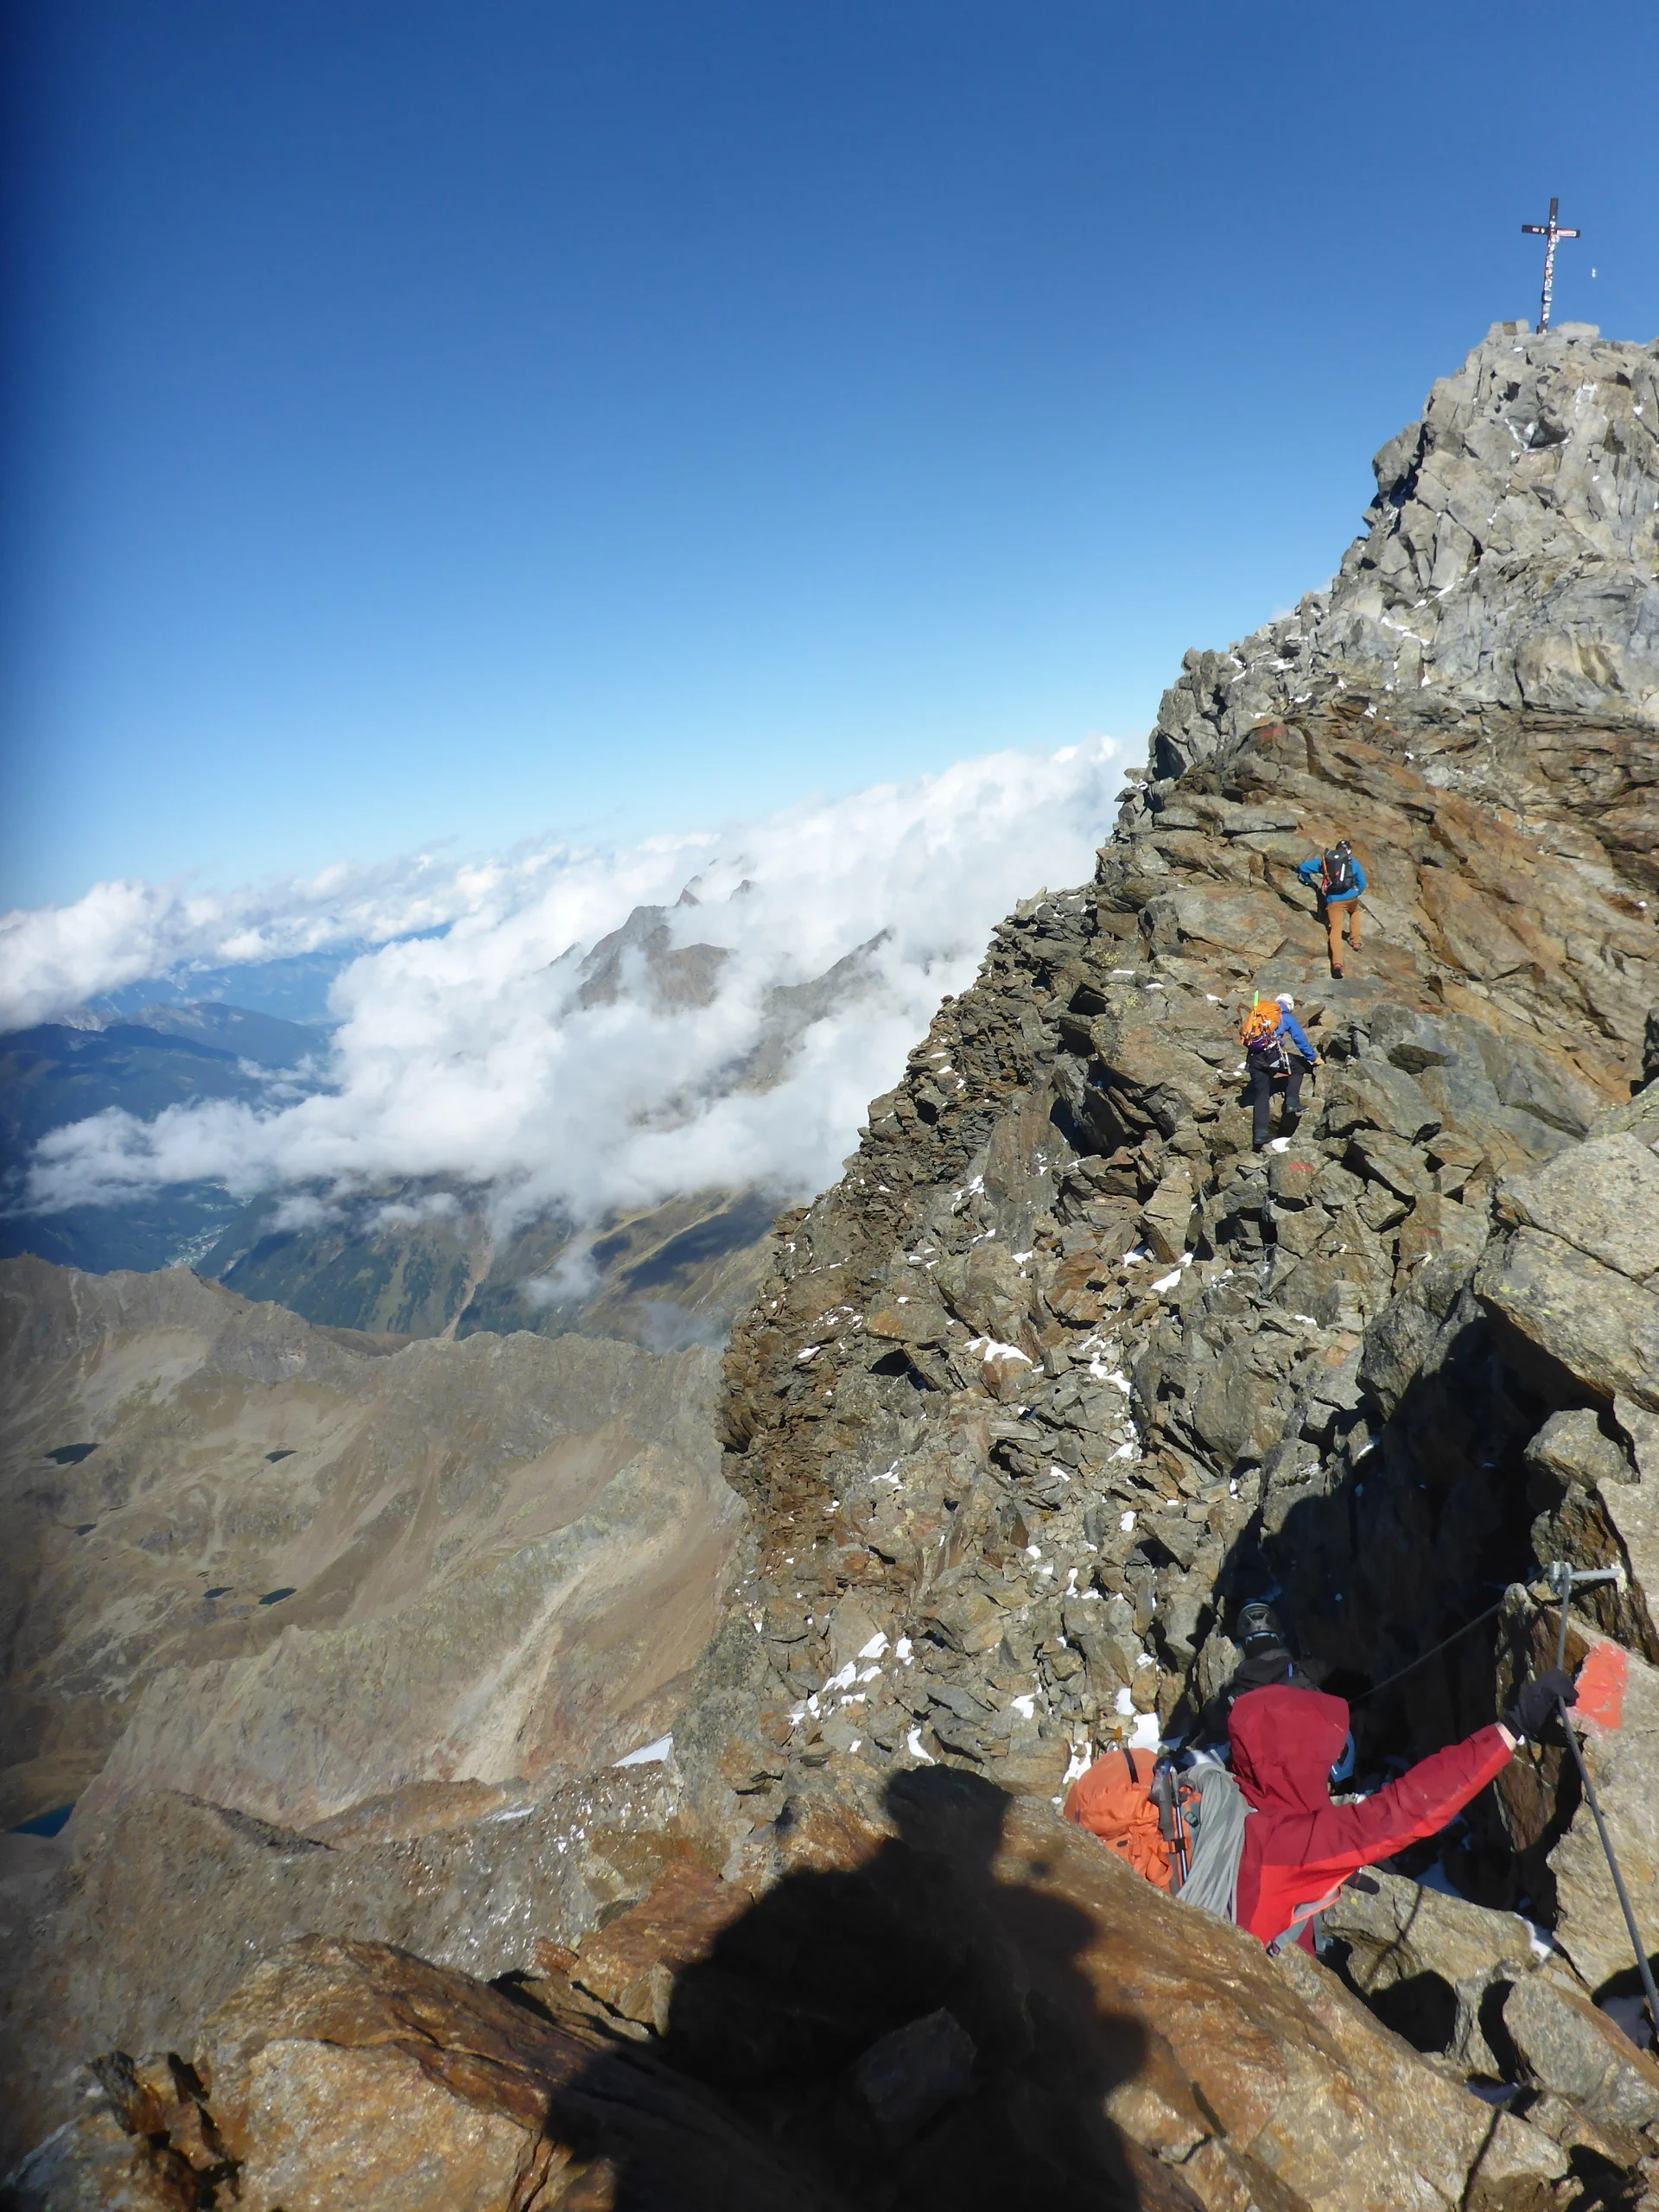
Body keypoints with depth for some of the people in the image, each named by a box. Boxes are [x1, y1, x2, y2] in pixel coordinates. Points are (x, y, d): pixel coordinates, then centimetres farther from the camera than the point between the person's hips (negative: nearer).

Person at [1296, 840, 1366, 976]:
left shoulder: (1324, 859, 15)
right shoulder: (1352, 862, 15)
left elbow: (1303, 868, 11)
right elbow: (1362, 883, 15)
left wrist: (1310, 882, 25)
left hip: (1333, 900, -1)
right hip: (1351, 898, 1)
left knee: (1335, 930, -8)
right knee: (1355, 912, 37)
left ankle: (1337, 963, -28)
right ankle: (1355, 942, 35)